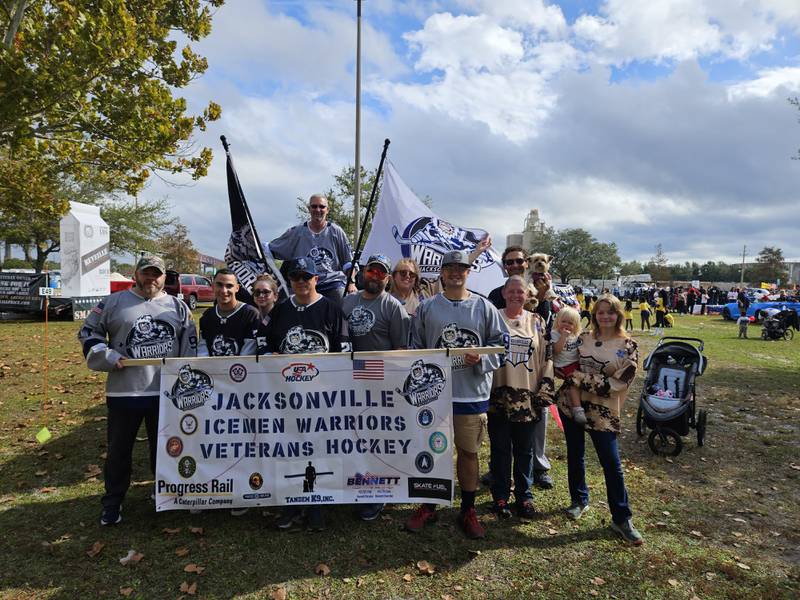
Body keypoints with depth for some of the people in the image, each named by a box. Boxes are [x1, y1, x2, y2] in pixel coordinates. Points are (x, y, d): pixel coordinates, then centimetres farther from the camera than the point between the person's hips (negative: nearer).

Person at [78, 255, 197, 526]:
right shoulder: (114, 303, 0)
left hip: (166, 391, 2)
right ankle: (112, 502, 25)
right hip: (123, 391, -1)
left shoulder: (178, 306, 7)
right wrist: (108, 356, -10)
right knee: (119, 449, 9)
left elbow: (190, 342, 11)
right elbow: (88, 332, 6)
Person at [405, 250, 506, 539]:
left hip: (472, 394, 0)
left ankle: (468, 511, 29)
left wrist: (481, 359, -15)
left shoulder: (484, 307, 2)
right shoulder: (427, 307, 4)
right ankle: (428, 507, 30)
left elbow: (500, 344, 3)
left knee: (468, 451, 12)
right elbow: (416, 348, 7)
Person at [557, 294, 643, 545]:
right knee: (575, 455, 15)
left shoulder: (628, 346, -7)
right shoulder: (584, 338, 4)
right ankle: (579, 500, 36)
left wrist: (579, 377, -16)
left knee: (612, 464, 1)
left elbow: (618, 383, -14)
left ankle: (621, 519, 16)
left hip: (602, 412, -3)